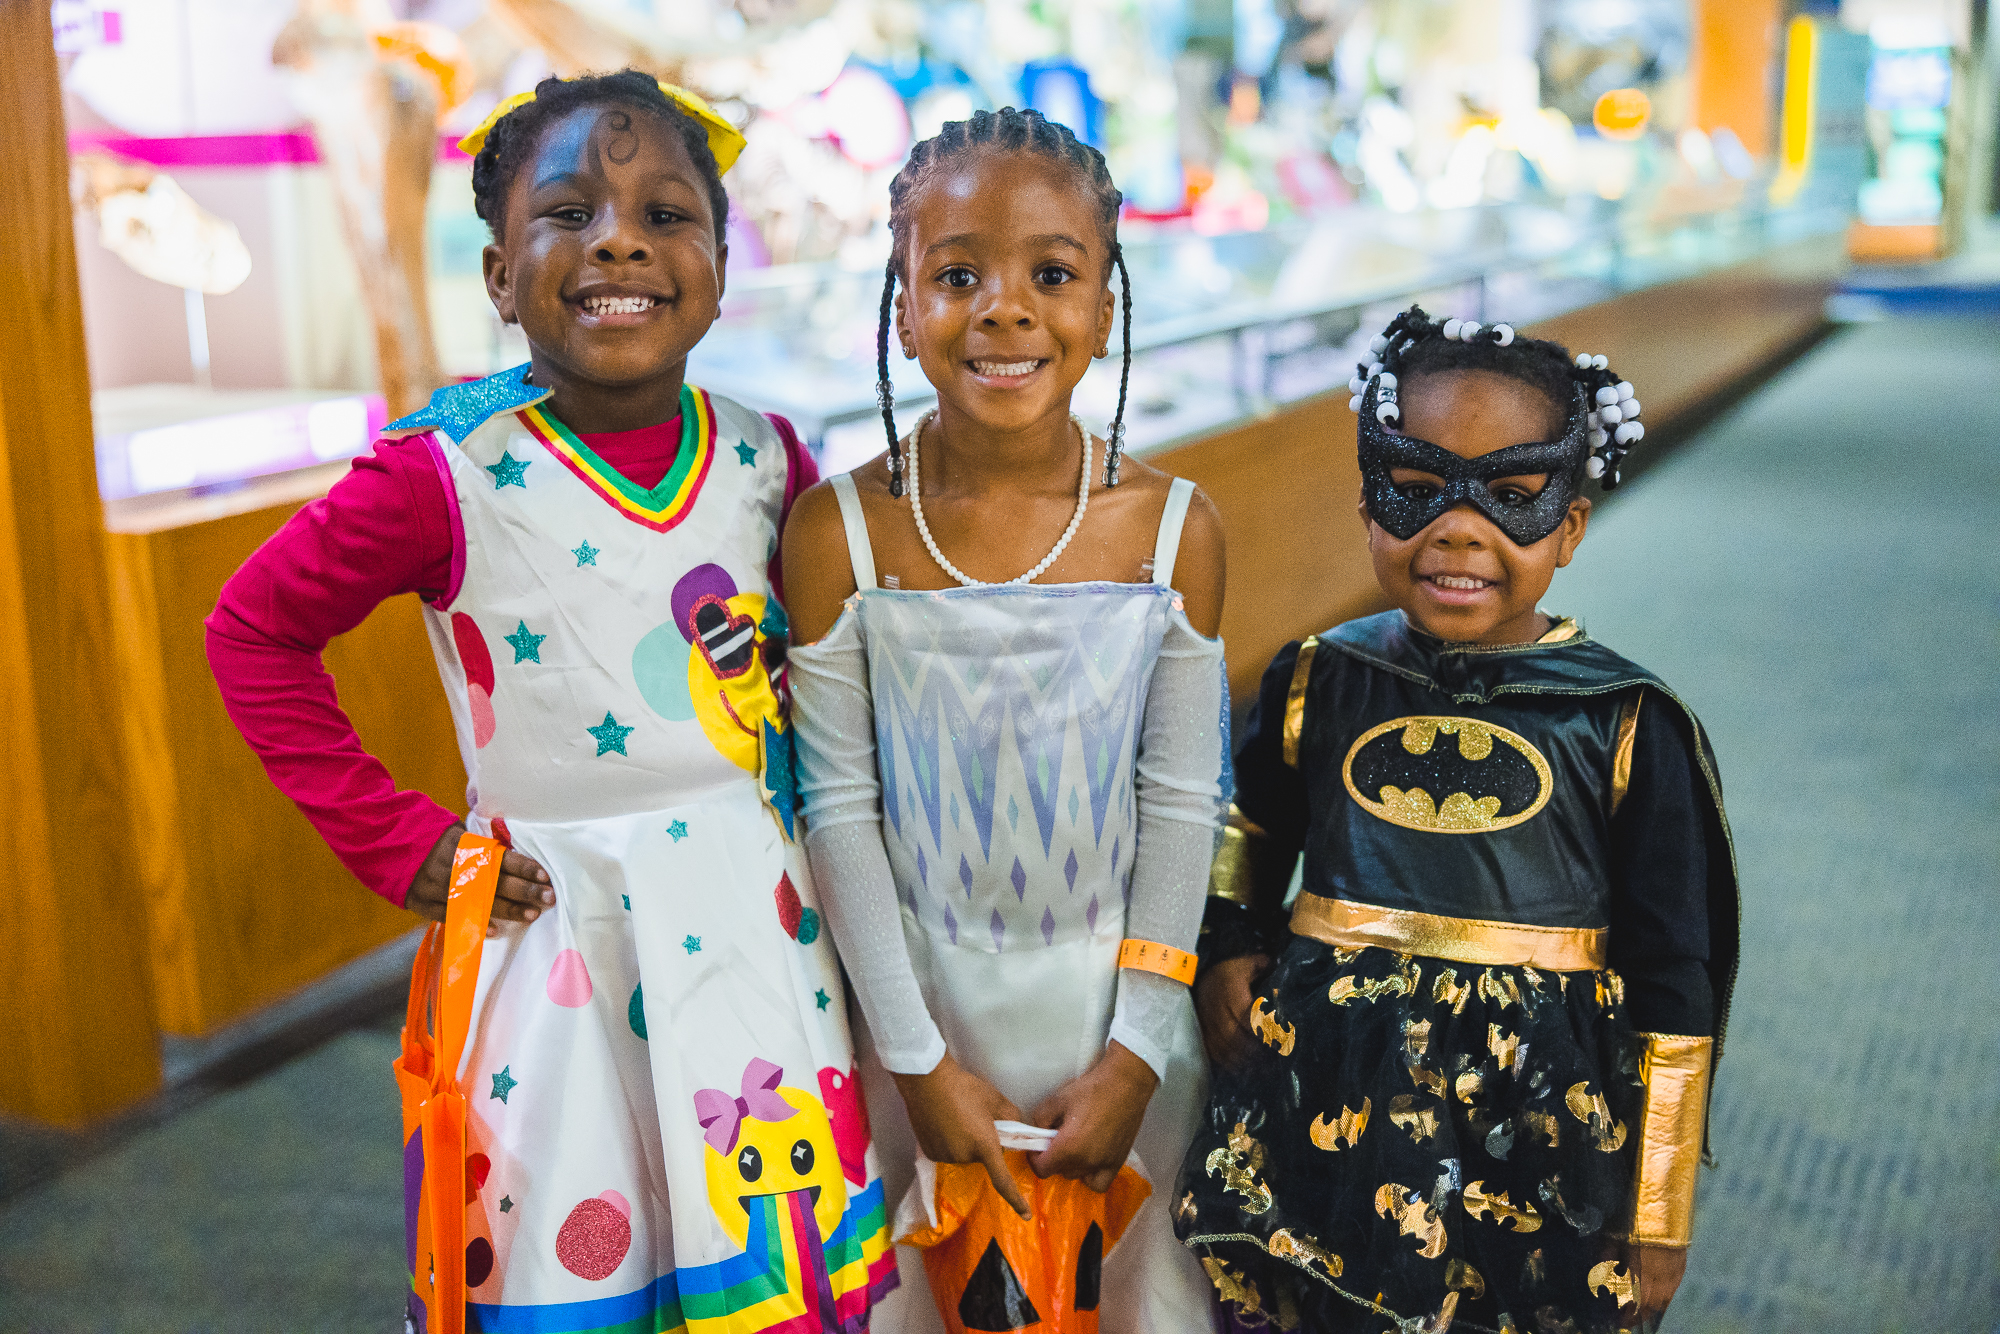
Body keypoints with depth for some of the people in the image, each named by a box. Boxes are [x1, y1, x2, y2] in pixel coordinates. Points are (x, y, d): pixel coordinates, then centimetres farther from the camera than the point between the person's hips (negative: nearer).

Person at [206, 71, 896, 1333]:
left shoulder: (767, 460, -1)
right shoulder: (451, 476, -12)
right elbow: (252, 629, -2)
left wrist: (797, 693, 1)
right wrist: (394, 837, -6)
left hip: (756, 924, 4)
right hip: (555, 931, -3)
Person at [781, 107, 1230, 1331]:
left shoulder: (1175, 529, -10)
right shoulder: (840, 531, -12)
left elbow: (1181, 803, -4)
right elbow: (840, 806, -8)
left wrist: (1137, 1049, -5)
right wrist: (915, 1056, -7)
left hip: (1111, 998, 1)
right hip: (921, 1003, 0)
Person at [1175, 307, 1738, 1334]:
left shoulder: (1627, 728, -7)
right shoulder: (1318, 686, -1)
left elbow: (1675, 993, -2)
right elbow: (1255, 827, 22)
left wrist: (1658, 1220, 1)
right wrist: (1229, 946, 6)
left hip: (1537, 1134, -2)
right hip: (1324, 1117, 2)